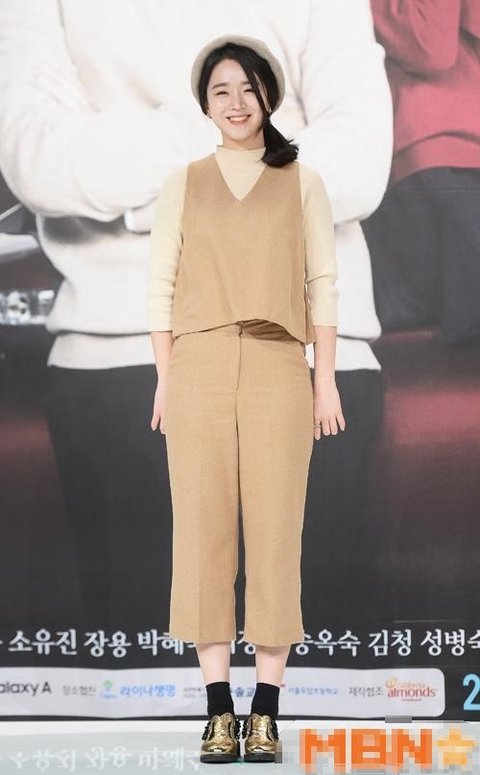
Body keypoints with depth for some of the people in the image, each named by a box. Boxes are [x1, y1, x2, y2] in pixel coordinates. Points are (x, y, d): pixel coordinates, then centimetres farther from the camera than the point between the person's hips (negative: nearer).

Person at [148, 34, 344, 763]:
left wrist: (326, 379, 0)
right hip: (199, 367, 1)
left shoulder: (302, 183, 9)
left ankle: (266, 709, 1)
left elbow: (322, 284, 6)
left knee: (275, 528, -3)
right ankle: (219, 707, 2)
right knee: (203, 525, -2)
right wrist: (165, 376, 1)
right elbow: (162, 283, 8)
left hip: (278, 369, -1)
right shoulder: (183, 183, 11)